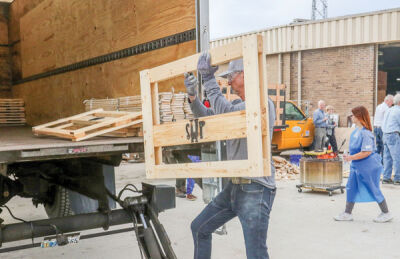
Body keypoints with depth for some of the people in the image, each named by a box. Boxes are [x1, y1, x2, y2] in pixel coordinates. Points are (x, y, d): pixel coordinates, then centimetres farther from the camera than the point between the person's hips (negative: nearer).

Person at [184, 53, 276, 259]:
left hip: (255, 189, -9)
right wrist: (192, 96, 6)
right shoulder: (238, 105, 15)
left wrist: (208, 79, -20)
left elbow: (225, 114, -27)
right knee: (199, 228, 21)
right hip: (235, 186, 9)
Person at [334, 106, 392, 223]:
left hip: (368, 166, -9)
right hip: (356, 165, 9)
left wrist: (350, 157, -23)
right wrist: (350, 157, 12)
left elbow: (367, 152, -27)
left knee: (374, 190, 4)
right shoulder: (356, 131, 4)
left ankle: (386, 213, 22)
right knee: (351, 188, 10)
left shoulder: (365, 133, -24)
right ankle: (347, 213, 19)